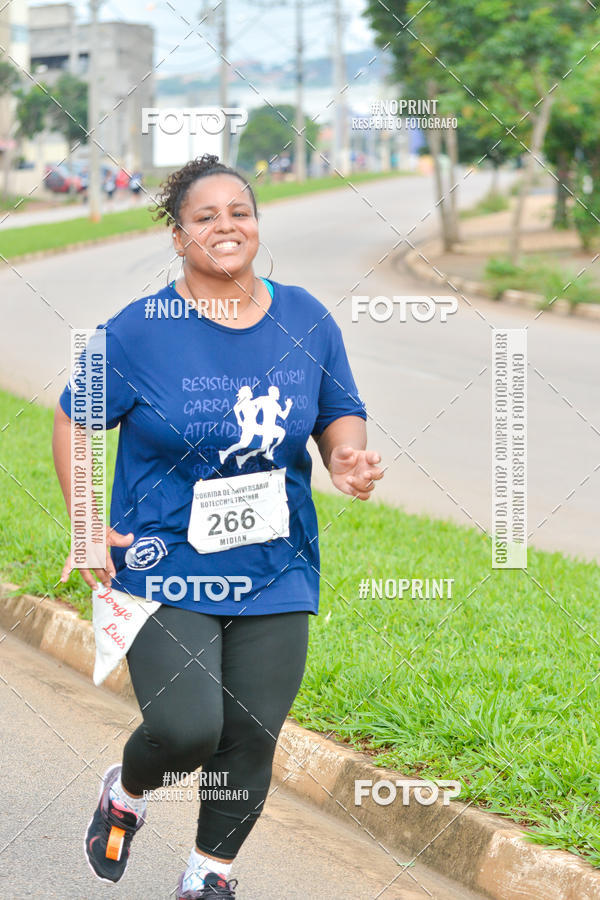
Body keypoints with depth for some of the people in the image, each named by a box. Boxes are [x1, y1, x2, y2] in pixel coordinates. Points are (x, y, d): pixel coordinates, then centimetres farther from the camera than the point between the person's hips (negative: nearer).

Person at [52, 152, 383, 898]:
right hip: (164, 570, -3)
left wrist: (348, 456, -12)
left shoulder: (306, 320, 2)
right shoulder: (140, 332, -8)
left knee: (250, 741, 6)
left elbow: (341, 414, 11)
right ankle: (126, 793, 21)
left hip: (276, 573, 4)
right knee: (186, 729, -16)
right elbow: (75, 420, 1)